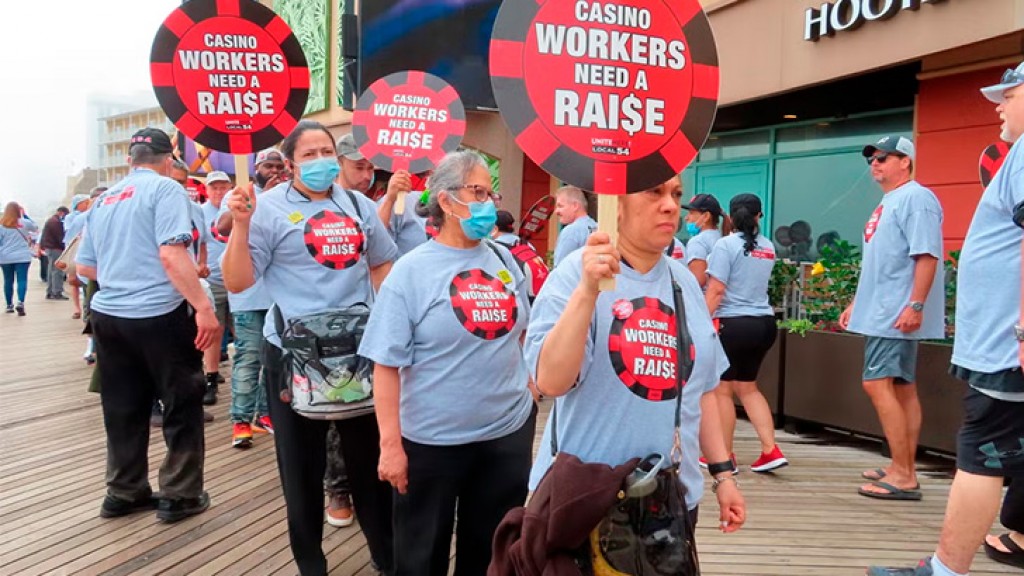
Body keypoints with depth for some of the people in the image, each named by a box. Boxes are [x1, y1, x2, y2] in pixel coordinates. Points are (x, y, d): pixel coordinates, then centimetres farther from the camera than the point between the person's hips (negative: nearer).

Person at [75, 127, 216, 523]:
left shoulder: (104, 200, 15)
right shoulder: (165, 189, -7)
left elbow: (85, 266, 19)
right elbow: (171, 254, -20)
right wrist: (203, 306, -21)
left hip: (107, 315, 7)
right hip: (158, 315, -7)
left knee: (123, 410, 16)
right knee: (182, 406, 6)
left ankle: (123, 493, 27)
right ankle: (179, 496, 13)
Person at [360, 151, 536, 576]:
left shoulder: (504, 260, 4)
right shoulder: (412, 270, -10)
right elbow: (386, 363, -13)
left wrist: (529, 385, 8)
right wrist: (390, 443, -16)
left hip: (508, 432, 4)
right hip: (432, 440, -4)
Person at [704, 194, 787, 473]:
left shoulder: (726, 244, -8)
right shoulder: (769, 248, 11)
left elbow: (716, 290, -14)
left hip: (733, 324, -6)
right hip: (764, 323, 7)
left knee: (722, 390, 6)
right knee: (748, 387, 19)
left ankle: (725, 456, 14)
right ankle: (771, 450, 13)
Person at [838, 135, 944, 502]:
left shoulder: (915, 199, -10)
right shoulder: (887, 203, 20)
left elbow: (927, 256, -19)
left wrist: (915, 305, -25)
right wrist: (855, 305, 22)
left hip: (898, 315, -10)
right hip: (882, 313, 10)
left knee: (877, 384, -13)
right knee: (902, 388, 11)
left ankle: (903, 476, -7)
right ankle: (903, 470, 17)